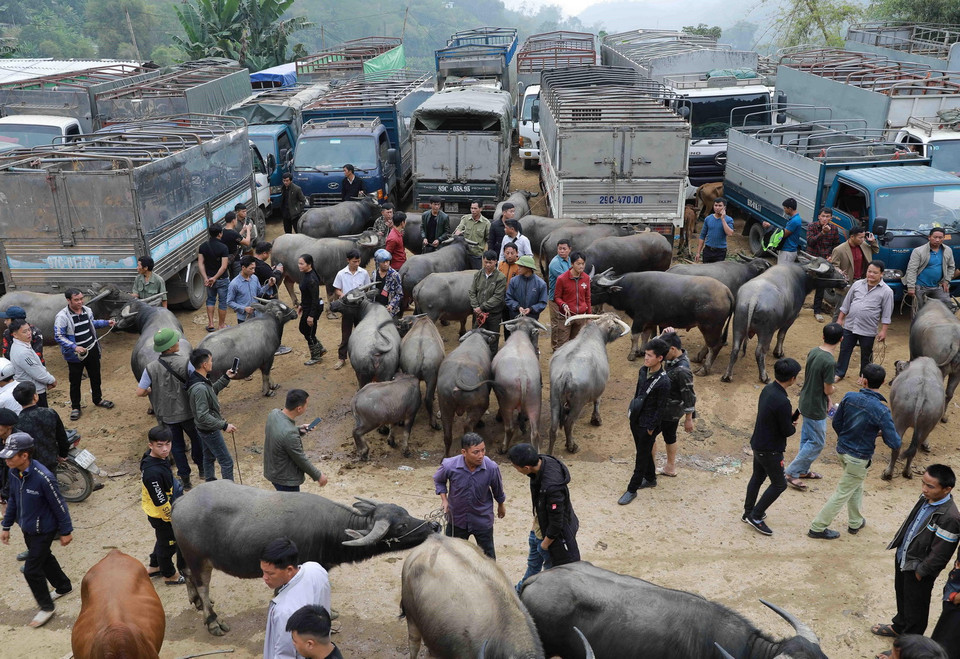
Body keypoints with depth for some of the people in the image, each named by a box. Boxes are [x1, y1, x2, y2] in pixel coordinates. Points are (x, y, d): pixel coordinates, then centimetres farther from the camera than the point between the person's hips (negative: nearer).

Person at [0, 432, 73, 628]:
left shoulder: (43, 478, -32)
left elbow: (59, 506, -21)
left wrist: (66, 532, -12)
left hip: (43, 530, -7)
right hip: (27, 528, 7)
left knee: (31, 569, -1)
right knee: (44, 559, 24)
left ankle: (46, 607, 19)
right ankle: (64, 587, 47)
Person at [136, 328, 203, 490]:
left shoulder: (151, 368, -14)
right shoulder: (185, 363, -20)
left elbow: (140, 392, -13)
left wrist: (152, 391, 8)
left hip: (167, 414, 1)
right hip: (187, 411, -1)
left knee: (177, 446, 16)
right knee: (196, 438, 24)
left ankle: (185, 479, 24)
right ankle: (201, 468, 40)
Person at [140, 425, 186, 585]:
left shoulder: (155, 458, -8)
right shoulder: (153, 472, -37)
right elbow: (161, 503, -29)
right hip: (163, 516, -9)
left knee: (163, 540, 30)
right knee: (168, 543, 15)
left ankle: (154, 567, 52)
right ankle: (170, 575, 38)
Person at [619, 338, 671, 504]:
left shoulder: (663, 381, -26)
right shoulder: (643, 370, -3)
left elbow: (660, 408, -18)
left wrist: (651, 428, -11)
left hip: (647, 425, -7)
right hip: (635, 420, 7)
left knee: (641, 458, 7)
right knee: (644, 452, 24)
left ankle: (632, 490, 19)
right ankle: (650, 479, 44)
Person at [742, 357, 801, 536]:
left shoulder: (767, 389, -3)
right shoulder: (782, 402, -31)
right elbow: (787, 431, -19)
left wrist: (789, 421, 3)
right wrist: (793, 427, 2)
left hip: (758, 444, 9)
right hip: (770, 450, -9)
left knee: (757, 478, 22)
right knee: (779, 484, 7)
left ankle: (748, 512, 34)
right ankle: (755, 516, 12)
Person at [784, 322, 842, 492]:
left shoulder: (813, 352, -2)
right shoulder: (830, 362, -27)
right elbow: (828, 390, -21)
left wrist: (826, 398, 10)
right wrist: (832, 389, 4)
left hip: (806, 402, 8)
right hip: (816, 408, -8)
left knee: (807, 438, 22)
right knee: (817, 443, 5)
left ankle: (803, 470, 36)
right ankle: (791, 473, 8)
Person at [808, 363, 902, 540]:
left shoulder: (849, 397, -13)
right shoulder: (881, 411, -26)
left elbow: (836, 422, 1)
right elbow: (894, 443, -22)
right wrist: (882, 432, 0)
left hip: (842, 450, 6)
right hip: (859, 458, -6)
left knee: (856, 487, 28)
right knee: (842, 493, 10)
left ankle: (855, 523, 45)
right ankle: (817, 528, 17)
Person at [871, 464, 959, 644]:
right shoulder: (926, 499, -8)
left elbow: (940, 554, -26)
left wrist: (921, 571, -15)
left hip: (918, 570, -7)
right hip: (902, 558, 8)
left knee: (915, 609, 15)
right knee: (902, 597, 30)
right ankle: (899, 626, 54)